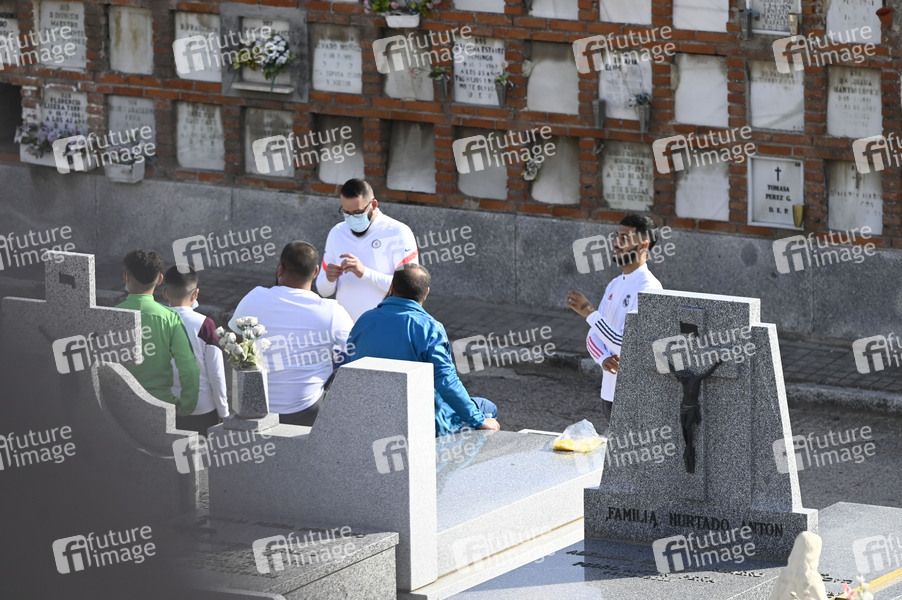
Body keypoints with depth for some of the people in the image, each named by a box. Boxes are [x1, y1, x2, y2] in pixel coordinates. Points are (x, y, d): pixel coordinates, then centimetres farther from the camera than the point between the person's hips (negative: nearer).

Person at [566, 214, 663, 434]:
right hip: (610, 391, 9)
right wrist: (604, 359, -10)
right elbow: (593, 336, 13)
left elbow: (628, 344, -21)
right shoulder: (615, 285, 13)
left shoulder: (649, 289, -15)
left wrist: (589, 312, -19)